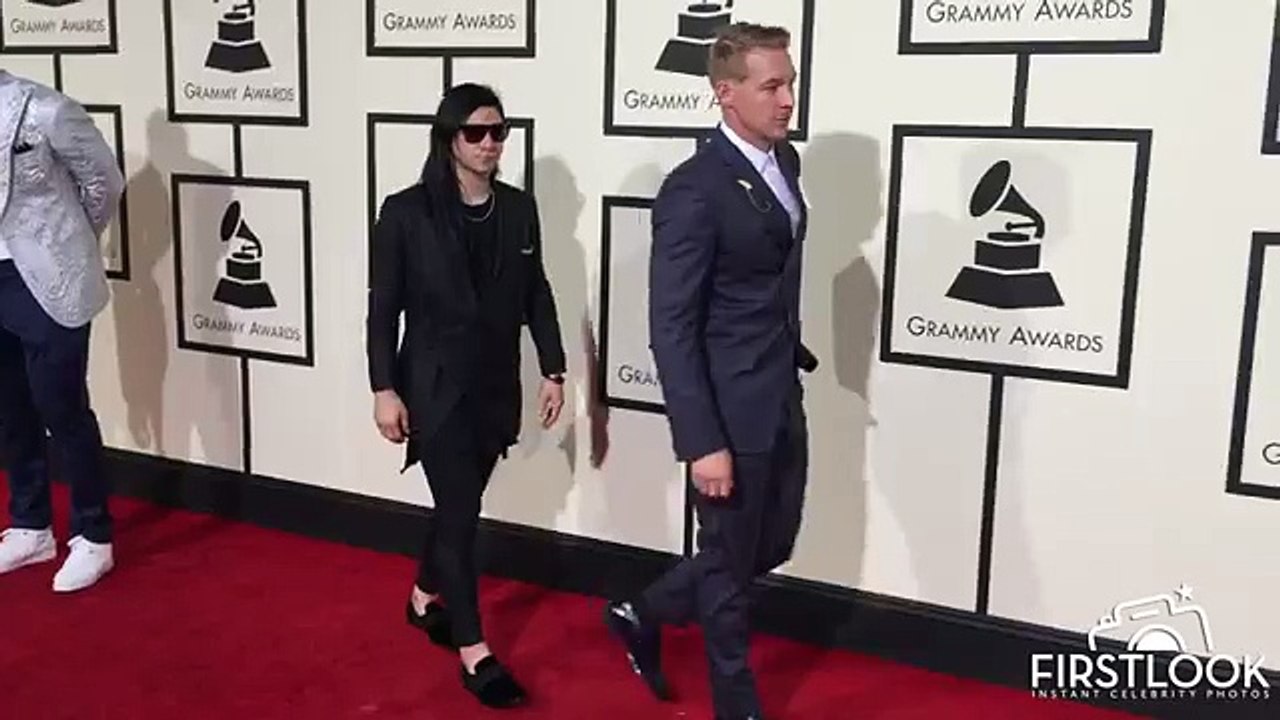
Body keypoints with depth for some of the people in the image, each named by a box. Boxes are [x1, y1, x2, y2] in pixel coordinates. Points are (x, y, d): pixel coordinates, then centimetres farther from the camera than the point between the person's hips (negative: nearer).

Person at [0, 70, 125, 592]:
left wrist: (72, 242, 10)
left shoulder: (44, 110, -14)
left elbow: (104, 180, -3)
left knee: (62, 411, 1)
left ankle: (93, 538, 15)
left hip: (46, 284, -6)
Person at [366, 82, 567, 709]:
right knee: (461, 509, -4)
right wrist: (384, 389, -12)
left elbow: (536, 297, 7)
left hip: (495, 385, 5)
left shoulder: (519, 208, 2)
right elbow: (383, 309, -8)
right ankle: (473, 651, 6)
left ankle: (425, 598, 41)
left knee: (460, 502, 17)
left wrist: (553, 371, 4)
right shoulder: (406, 211, -9)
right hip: (434, 385, -4)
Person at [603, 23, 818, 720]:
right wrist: (702, 442, -23)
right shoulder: (693, 190, -20)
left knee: (773, 544, 20)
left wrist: (792, 353, 16)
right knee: (730, 560, 10)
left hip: (782, 396, 8)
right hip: (731, 408, -8)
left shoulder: (784, 159, 6)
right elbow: (671, 330, -21)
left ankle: (644, 613, 39)